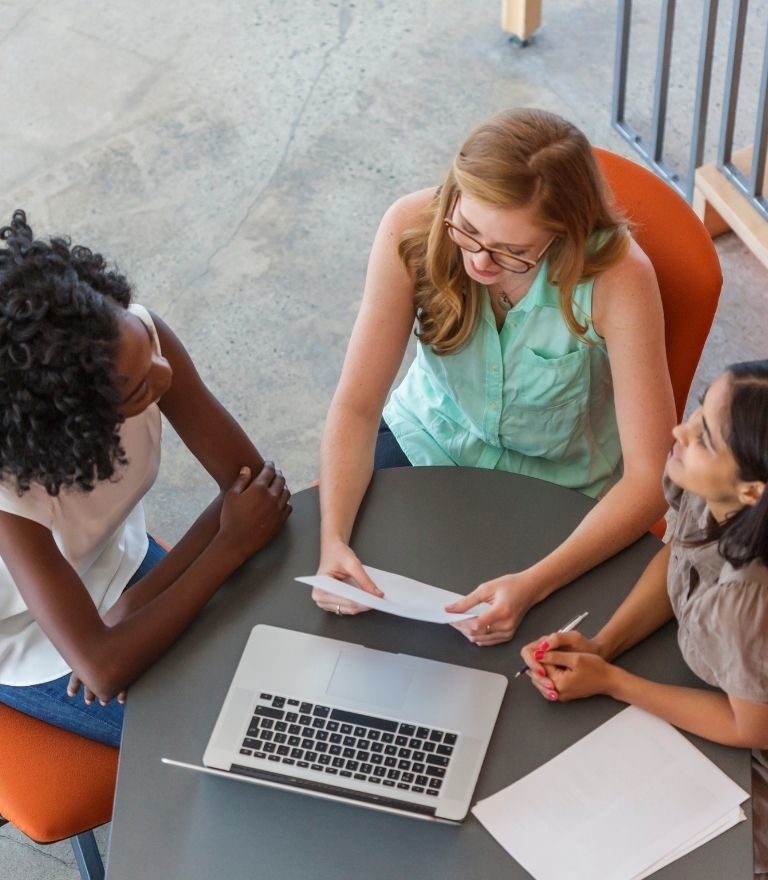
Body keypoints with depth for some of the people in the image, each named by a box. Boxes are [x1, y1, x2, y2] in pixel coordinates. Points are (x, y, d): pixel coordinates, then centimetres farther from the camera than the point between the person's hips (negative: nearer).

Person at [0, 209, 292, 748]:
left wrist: (140, 601, -24)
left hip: (121, 565, 5)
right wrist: (233, 544, -30)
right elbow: (104, 671, -40)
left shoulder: (138, 336, -28)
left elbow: (255, 481, -19)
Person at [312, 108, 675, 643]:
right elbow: (357, 404, -20)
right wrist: (333, 539, -36)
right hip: (425, 440, 3)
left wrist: (534, 585, -41)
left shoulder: (616, 277, -31)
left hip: (555, 492, -2)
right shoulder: (413, 228, -24)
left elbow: (650, 478, -29)